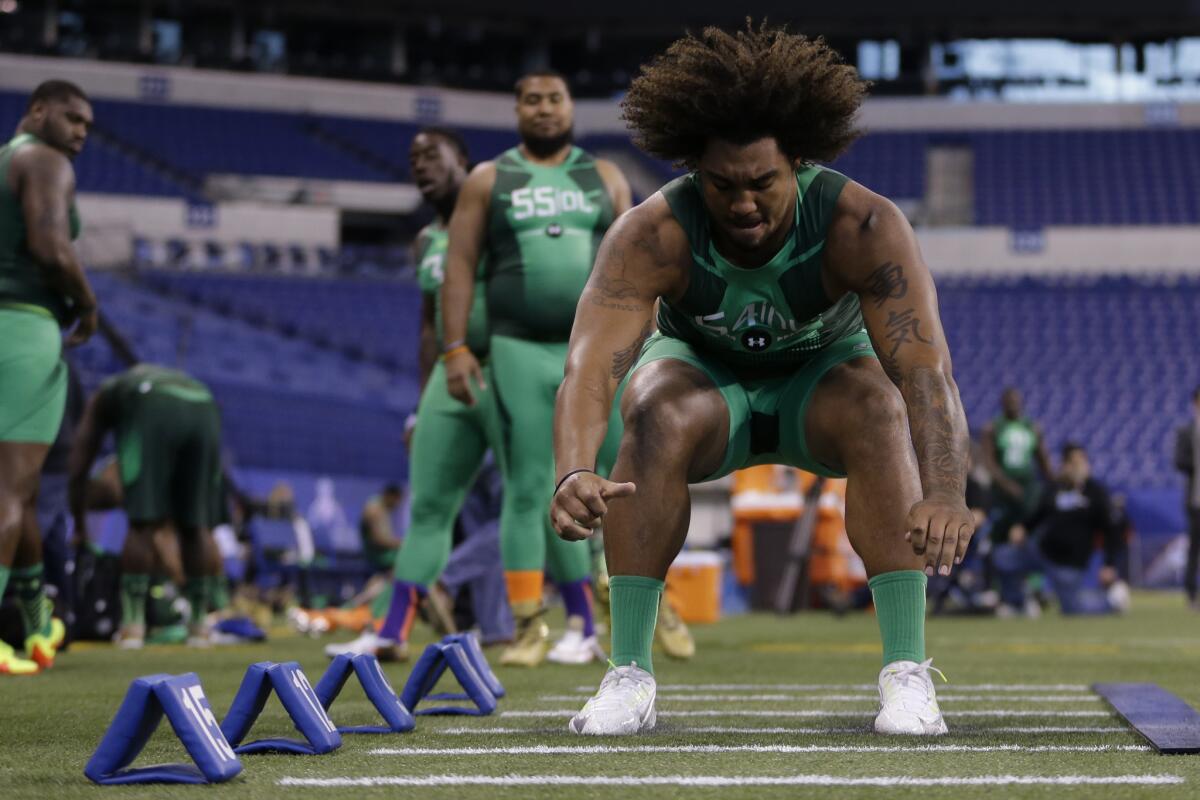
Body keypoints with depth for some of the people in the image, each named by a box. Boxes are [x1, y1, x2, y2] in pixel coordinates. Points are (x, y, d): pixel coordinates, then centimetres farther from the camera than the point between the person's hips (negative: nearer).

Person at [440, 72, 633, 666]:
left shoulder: (605, 178, 13)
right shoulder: (488, 180, 9)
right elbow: (460, 265, 5)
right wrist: (456, 348, -5)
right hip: (520, 353, -1)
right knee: (528, 492, -1)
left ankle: (583, 621, 7)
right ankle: (528, 627, 3)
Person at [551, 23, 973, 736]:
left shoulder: (865, 226, -34)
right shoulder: (651, 236, -33)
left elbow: (925, 365, -44)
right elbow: (593, 362, -45)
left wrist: (944, 493, -61)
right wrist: (574, 471, -66)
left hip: (822, 375, 0)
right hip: (706, 376, 0)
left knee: (880, 412, -34)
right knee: (657, 419, -34)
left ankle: (907, 675, -28)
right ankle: (629, 676, -25)